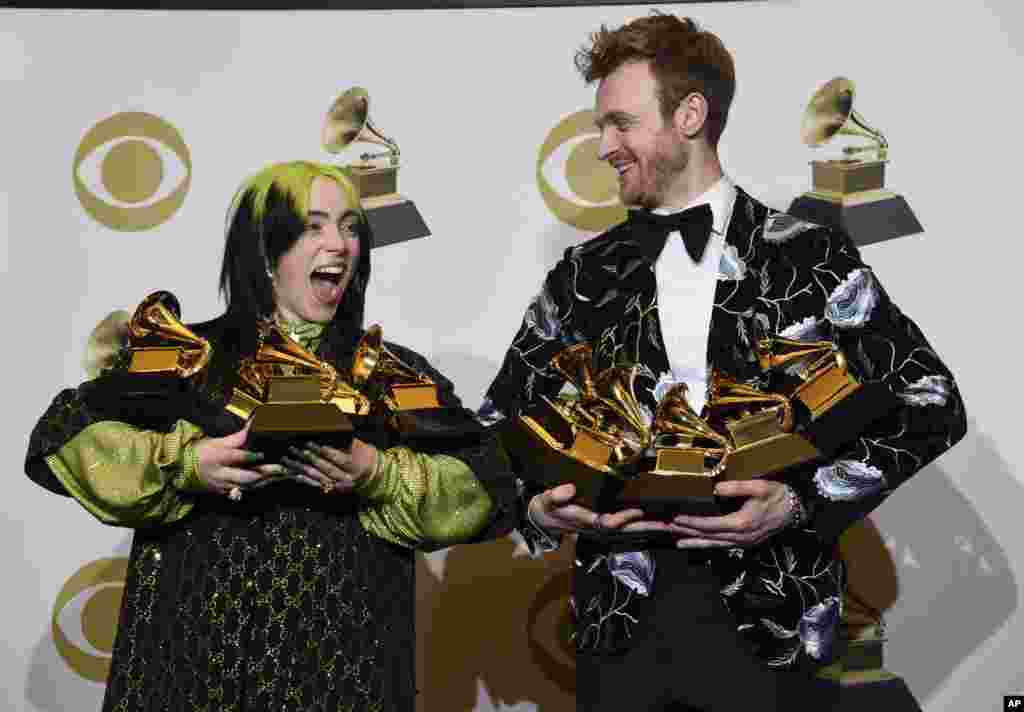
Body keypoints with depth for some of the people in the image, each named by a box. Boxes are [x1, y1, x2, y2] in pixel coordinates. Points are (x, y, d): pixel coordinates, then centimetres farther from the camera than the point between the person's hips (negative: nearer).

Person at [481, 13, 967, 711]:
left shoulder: (811, 257, 0)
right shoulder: (584, 275, 8)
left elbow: (929, 402, -2)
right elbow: (502, 420, 12)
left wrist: (804, 499, -14)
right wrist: (537, 508, -9)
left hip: (771, 627, -2)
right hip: (621, 623, 2)